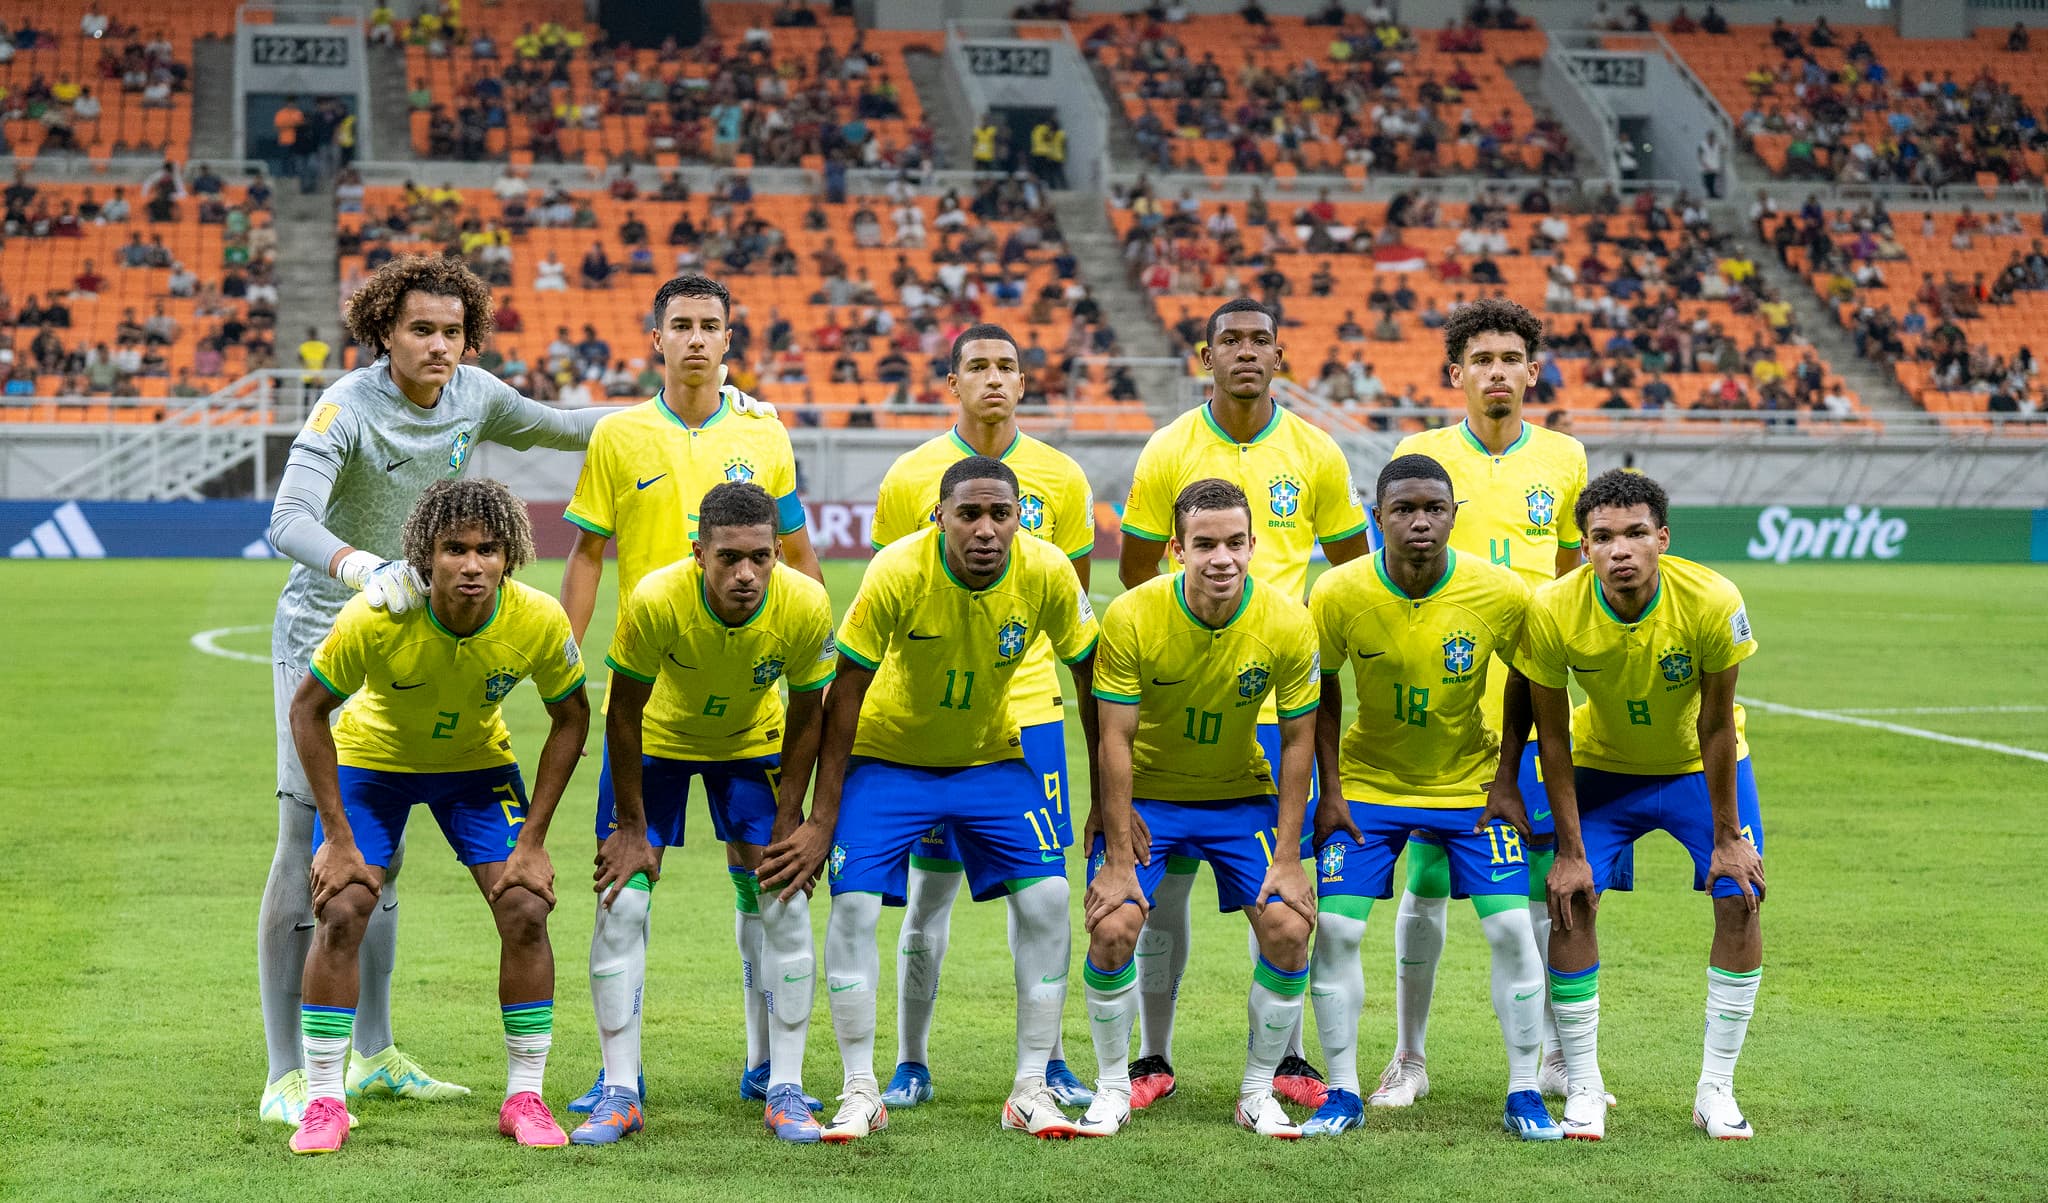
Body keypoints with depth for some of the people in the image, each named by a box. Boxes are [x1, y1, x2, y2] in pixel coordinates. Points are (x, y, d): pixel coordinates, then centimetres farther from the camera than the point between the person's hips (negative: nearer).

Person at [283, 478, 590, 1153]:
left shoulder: (539, 621, -28)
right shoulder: (376, 617, -33)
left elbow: (571, 717, -10)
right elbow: (307, 708, -19)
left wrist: (533, 838, -13)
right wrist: (338, 838, -19)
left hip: (477, 763, 2)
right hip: (371, 757, -2)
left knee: (526, 910, -11)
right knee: (340, 913, -15)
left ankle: (524, 1097, 4)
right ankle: (324, 1102, -1)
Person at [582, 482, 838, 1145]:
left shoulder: (806, 606, -30)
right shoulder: (656, 600, -36)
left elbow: (805, 715, -12)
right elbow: (625, 712, -20)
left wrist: (788, 825, -11)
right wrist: (631, 828, -16)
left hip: (752, 743, 1)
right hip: (657, 742, -1)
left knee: (787, 904, -7)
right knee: (621, 903, -10)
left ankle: (786, 1090, 4)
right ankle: (620, 1094, 1)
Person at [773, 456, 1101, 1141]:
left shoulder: (1048, 574, -21)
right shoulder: (897, 573, -27)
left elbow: (1091, 678, -5)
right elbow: (845, 694, -19)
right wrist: (821, 822, -17)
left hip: (990, 756, 2)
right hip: (888, 754, -2)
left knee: (1047, 898, -10)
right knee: (853, 905, -15)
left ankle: (1030, 1091, 3)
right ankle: (861, 1094, 1)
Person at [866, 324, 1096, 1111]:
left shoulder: (1060, 478, 4)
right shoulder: (911, 478, -1)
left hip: (1028, 707, 2)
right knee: (929, 893, 2)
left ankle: (1046, 1061, 15)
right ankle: (911, 1063, 14)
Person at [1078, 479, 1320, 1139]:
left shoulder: (1288, 623, -18)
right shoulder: (1130, 618, -23)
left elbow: (1297, 740, -8)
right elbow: (1116, 740, -17)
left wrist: (1286, 857, -10)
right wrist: (1119, 856, -18)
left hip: (1241, 794, 1)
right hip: (1146, 794, -1)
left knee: (1288, 930, -13)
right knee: (1112, 929, -18)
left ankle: (1258, 1091, 7)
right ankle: (1113, 1086, 5)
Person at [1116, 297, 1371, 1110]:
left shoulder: (1315, 455, 3)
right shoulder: (1170, 451, 0)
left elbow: (1353, 569, 12)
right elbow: (1135, 572, 7)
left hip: (1283, 700, 1)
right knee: (1165, 881, 1)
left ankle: (1285, 1058, 15)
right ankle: (1153, 1059, 11)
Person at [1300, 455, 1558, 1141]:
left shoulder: (1503, 595, -19)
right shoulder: (1337, 595, -19)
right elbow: (1323, 689, -2)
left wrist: (1507, 783, -5)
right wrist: (1331, 790, -6)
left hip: (1471, 783, 0)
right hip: (1368, 782, 0)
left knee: (1511, 929, -8)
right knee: (1336, 929, -9)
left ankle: (1524, 1093, 7)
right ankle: (1343, 1093, 7)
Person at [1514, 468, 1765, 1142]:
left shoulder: (1712, 601, -31)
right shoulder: (1553, 612, -28)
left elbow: (1715, 727, -19)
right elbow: (1552, 735, -16)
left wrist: (1725, 838, -13)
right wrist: (1569, 850, -15)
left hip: (1700, 765, 0)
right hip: (1603, 765, 0)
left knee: (1740, 898, -13)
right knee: (1570, 902, -14)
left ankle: (1716, 1091, 0)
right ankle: (1584, 1091, -1)